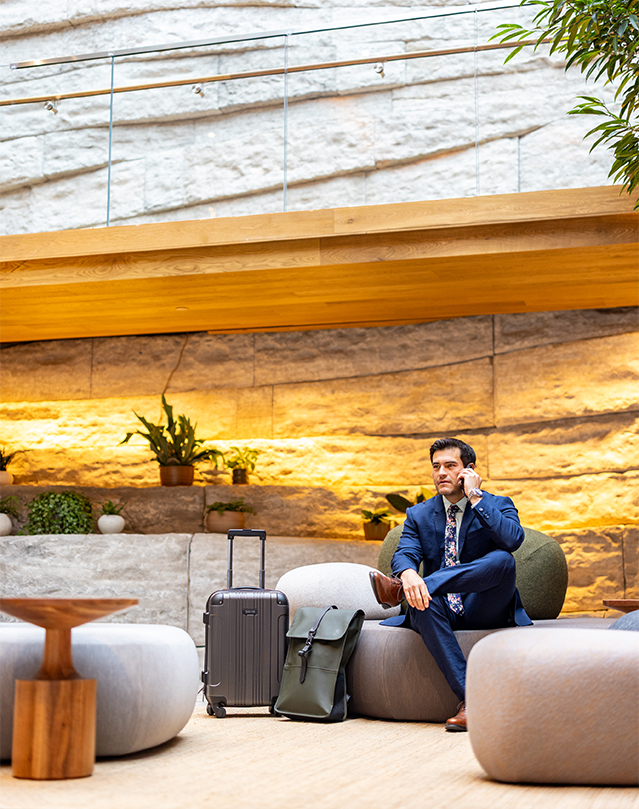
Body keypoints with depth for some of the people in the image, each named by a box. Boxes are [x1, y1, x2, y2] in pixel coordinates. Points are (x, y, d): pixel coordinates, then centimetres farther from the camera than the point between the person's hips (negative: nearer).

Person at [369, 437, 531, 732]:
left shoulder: (499, 505, 6)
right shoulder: (419, 514, 13)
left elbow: (512, 540, -17)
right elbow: (404, 553, -7)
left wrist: (475, 497, -14)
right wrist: (409, 574, -32)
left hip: (484, 610, -1)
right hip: (442, 613, 2)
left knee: (502, 560, -31)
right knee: (423, 602, -35)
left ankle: (398, 589, -32)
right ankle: (469, 697, -38)